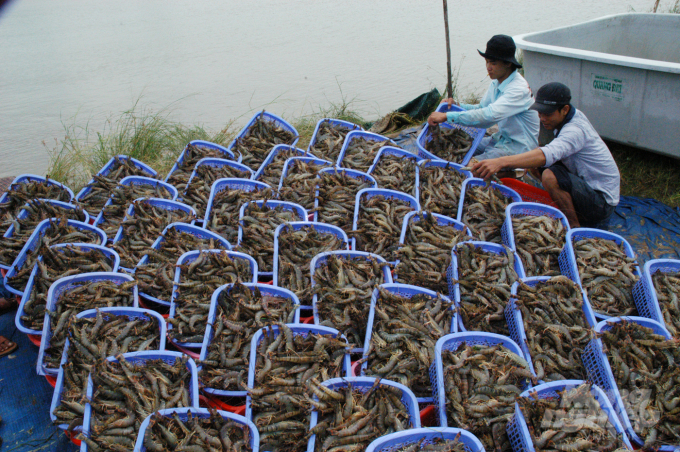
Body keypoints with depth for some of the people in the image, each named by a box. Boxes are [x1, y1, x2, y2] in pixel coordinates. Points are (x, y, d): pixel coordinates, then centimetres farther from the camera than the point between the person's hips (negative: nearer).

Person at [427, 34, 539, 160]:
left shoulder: (519, 89, -26)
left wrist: (447, 116, -41)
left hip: (519, 147, -9)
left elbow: (489, 115, -39)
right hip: (502, 138, 9)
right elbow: (482, 108, 17)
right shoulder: (497, 82, 4)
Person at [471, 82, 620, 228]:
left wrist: (501, 162, -56)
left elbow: (547, 155, -44)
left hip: (602, 202, -9)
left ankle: (574, 228, -15)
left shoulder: (575, 130, -27)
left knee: (551, 176, -32)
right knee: (536, 166, 4)